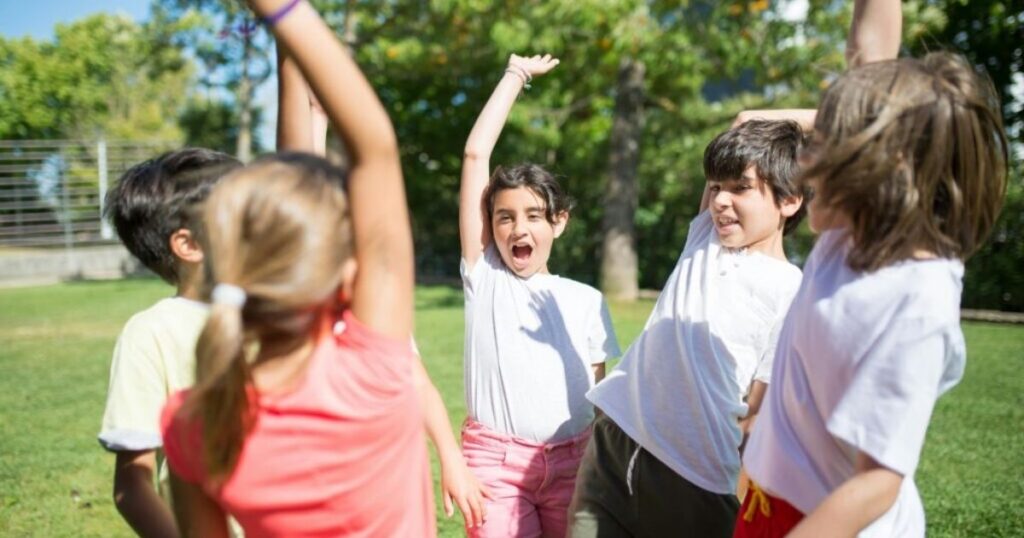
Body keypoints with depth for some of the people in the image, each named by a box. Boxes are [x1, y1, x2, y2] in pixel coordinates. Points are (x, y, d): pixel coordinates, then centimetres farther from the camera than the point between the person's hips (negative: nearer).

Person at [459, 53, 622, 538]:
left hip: (573, 459, 2)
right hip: (495, 458, -2)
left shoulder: (585, 300, 8)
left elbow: (599, 391, 11)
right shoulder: (483, 278, 3)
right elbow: (476, 154, 1)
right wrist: (516, 76, 8)